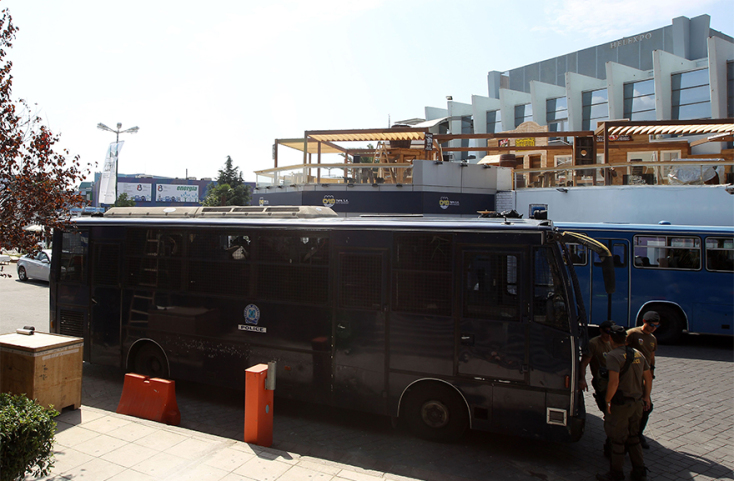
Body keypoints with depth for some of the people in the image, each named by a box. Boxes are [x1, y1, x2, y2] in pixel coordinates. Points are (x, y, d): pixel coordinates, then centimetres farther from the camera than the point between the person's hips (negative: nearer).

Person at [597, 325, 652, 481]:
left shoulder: (613, 355, -17)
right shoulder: (638, 354, 6)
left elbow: (614, 381, -26)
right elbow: (648, 377, 13)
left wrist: (608, 400, -14)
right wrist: (646, 397, 24)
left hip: (621, 404, -7)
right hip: (637, 403, 7)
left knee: (618, 439, 6)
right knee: (633, 438, 21)